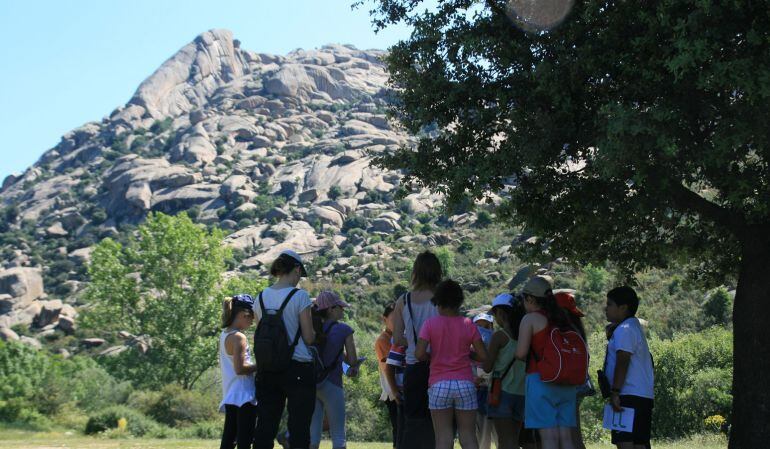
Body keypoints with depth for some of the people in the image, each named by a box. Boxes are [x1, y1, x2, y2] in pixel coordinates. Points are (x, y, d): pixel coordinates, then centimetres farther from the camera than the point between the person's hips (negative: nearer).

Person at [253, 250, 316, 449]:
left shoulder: (261, 297, 6)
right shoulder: (299, 296, -9)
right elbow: (309, 338, -7)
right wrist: (314, 329, 13)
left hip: (267, 370, 5)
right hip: (298, 369, -5)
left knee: (265, 429, 8)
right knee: (299, 429, 0)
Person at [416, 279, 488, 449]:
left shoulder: (430, 324, -3)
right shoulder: (468, 324, 2)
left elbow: (419, 354, -12)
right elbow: (483, 356, 0)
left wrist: (432, 356, 8)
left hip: (439, 385, -1)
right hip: (465, 384, 1)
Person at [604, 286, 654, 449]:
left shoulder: (624, 330, -10)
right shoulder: (635, 327, 23)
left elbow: (622, 363, -19)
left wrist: (615, 392, -22)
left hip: (630, 396, -11)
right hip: (642, 396, 11)